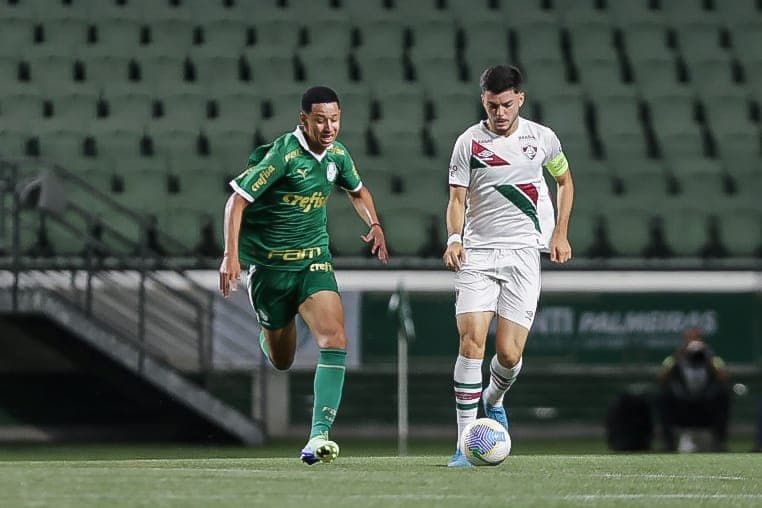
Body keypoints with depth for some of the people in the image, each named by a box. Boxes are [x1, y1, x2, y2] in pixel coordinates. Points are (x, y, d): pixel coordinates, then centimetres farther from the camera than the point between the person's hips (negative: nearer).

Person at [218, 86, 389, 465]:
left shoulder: (337, 155, 1)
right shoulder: (284, 155, -19)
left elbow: (357, 191, 23)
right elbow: (237, 200, -18)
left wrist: (374, 225, 5)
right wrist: (231, 255, -27)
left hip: (314, 259, 4)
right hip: (269, 262, -4)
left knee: (334, 340, -21)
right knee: (281, 361, 11)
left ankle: (319, 435, -25)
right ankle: (270, 332, 51)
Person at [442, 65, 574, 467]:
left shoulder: (542, 138, 5)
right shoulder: (469, 142, 2)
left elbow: (564, 180, 21)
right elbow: (457, 197, 1)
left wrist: (560, 234, 13)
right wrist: (454, 238, -17)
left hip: (523, 253, 1)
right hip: (477, 253, 0)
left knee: (508, 353, -6)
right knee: (471, 341, -15)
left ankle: (494, 400, 30)